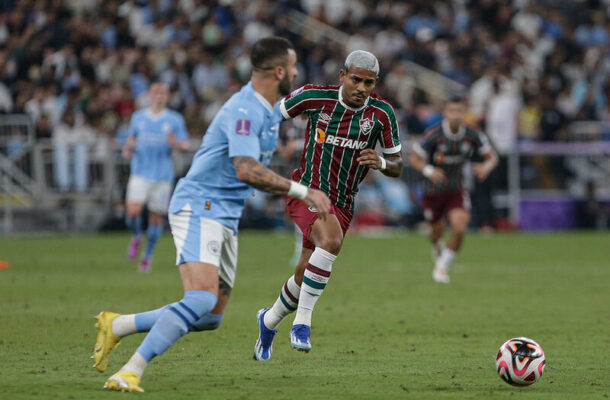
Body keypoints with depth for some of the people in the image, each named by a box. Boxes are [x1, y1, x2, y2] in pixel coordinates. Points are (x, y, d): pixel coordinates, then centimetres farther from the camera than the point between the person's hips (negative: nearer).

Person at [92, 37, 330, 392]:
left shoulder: (269, 111, 15)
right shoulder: (245, 110, -18)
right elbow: (247, 170, -31)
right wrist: (302, 191, -28)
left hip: (225, 217, 10)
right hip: (199, 208, -10)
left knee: (210, 318, 6)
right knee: (202, 297, -28)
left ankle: (116, 326, 18)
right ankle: (131, 372, -27)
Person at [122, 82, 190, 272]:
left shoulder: (175, 120, 3)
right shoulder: (138, 117, 10)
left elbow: (186, 145, 4)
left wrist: (176, 143, -19)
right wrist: (128, 148, 1)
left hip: (163, 176, 0)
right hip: (140, 173, 1)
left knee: (156, 217, 3)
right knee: (133, 212, -17)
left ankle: (147, 256, 18)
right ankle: (136, 237, 15)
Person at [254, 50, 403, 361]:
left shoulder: (382, 113, -5)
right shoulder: (315, 97, -12)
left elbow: (396, 166, 1)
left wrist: (381, 163, -21)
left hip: (342, 205, 4)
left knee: (305, 277, 11)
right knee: (331, 240, -34)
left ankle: (269, 321, 41)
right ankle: (302, 322, -26)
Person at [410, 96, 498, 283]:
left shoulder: (472, 136, -12)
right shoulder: (433, 134, -20)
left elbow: (492, 157, -1)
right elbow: (414, 158, -12)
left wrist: (486, 167, -25)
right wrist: (429, 171, -31)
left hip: (456, 190, 1)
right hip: (433, 190, -1)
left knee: (459, 228, -19)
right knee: (437, 232, 13)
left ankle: (442, 266, 4)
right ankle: (437, 248, 53)